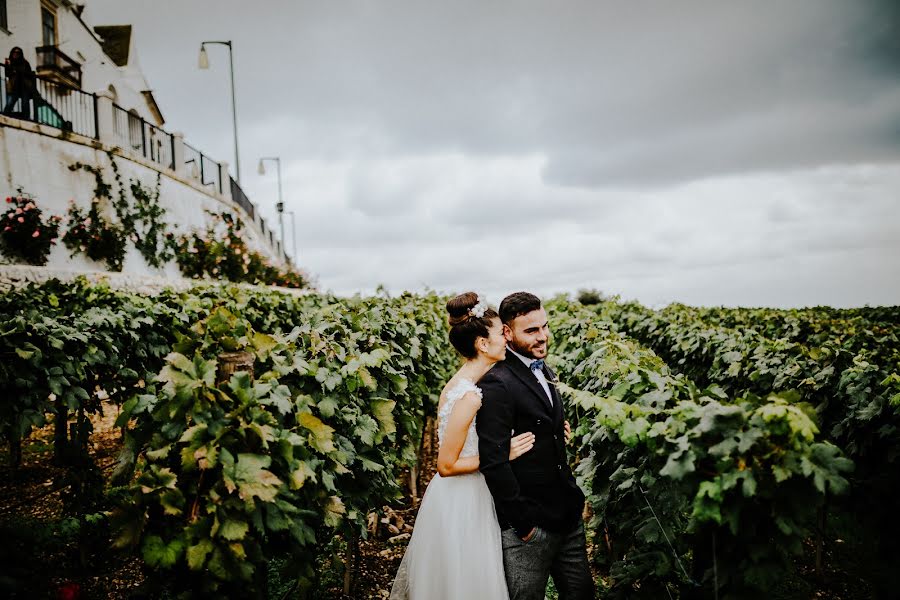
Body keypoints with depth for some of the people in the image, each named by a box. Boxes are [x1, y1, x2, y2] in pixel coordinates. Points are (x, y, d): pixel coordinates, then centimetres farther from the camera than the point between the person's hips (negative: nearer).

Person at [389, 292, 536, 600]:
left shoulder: (464, 381, 2)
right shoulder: (469, 397, -26)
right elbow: (446, 465, -22)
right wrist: (502, 455, -18)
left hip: (467, 497, 9)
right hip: (461, 503, -9)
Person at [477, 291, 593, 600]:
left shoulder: (545, 372, 10)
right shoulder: (496, 383, -20)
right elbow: (493, 461, -23)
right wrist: (522, 522, -18)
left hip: (568, 514, 8)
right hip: (529, 524, -8)